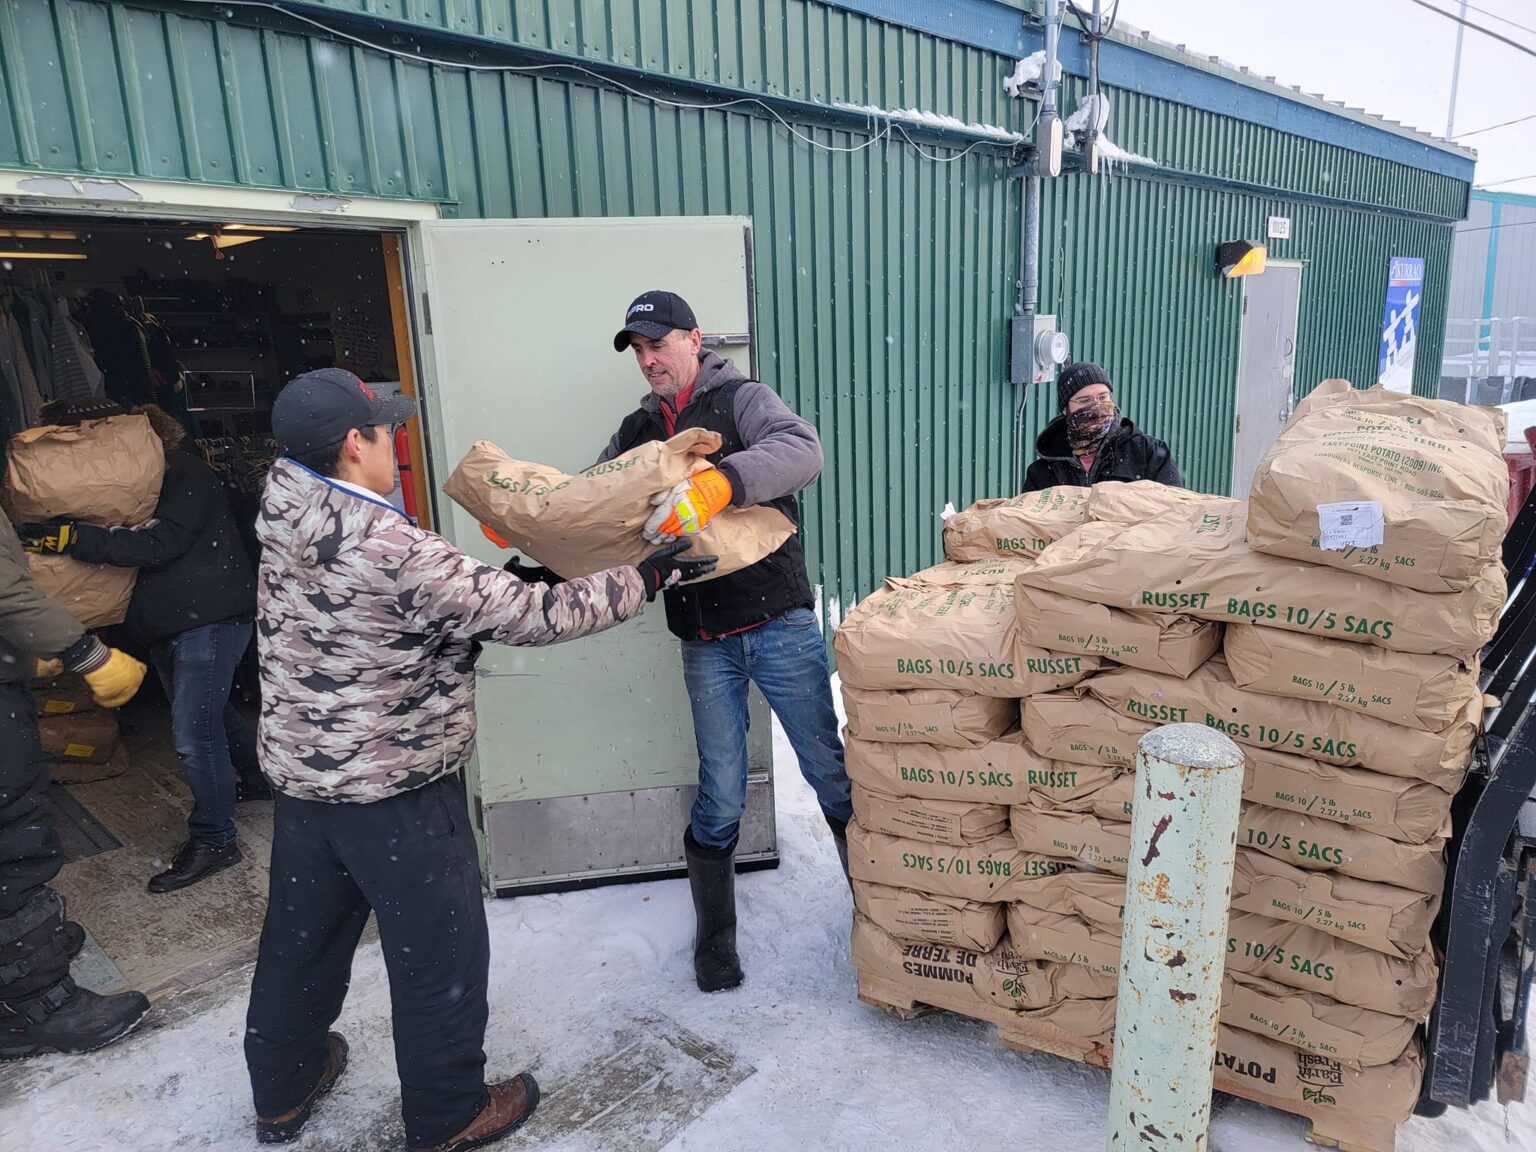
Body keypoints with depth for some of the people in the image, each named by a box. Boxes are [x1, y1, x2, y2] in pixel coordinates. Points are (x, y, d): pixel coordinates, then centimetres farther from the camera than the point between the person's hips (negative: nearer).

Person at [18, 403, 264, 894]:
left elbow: (158, 544, -26)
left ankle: (213, 840, 3)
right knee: (209, 712, 22)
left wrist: (72, 537, -29)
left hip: (210, 617, -10)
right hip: (171, 620, 10)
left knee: (194, 731, -9)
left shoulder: (189, 477, -14)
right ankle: (260, 778, 42)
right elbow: (133, 539, 11)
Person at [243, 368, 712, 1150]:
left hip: (298, 772, 8)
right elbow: (533, 617, -24)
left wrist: (487, 581, 11)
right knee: (438, 956, 12)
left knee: (300, 936, 25)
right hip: (396, 792, -8)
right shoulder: (397, 556, -28)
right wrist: (647, 577, -15)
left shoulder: (285, 520, -4)